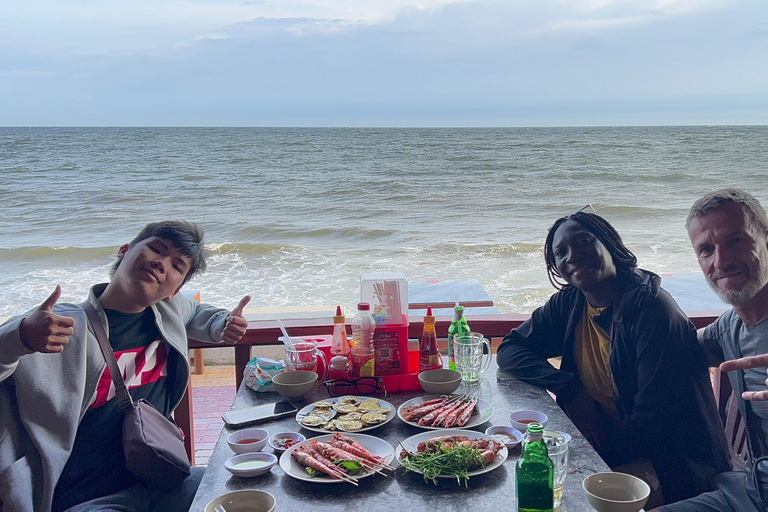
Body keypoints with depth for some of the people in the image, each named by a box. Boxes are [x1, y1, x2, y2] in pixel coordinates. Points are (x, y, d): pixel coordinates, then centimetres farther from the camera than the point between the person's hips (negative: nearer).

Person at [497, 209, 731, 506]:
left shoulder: (652, 309, -20)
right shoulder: (568, 304, 2)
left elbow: (653, 418, -22)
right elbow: (510, 350, 3)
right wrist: (570, 389, -11)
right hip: (596, 443, 7)